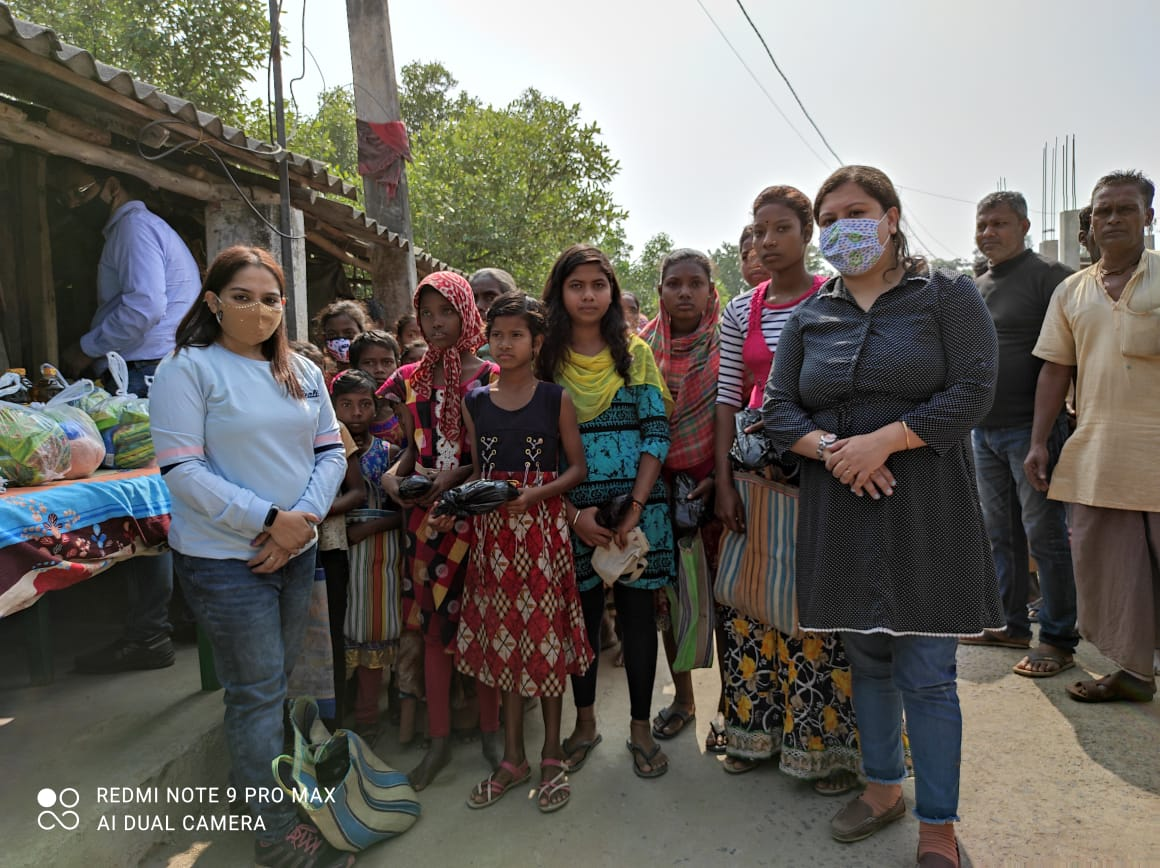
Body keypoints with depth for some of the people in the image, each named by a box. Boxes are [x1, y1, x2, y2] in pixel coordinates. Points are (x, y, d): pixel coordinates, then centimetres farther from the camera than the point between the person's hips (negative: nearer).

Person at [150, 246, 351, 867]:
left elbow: (331, 451, 6)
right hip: (225, 559, -5)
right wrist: (269, 519, -19)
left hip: (296, 552, 6)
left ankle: (253, 781, 39)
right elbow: (182, 470, -16)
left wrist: (303, 519, -10)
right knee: (258, 691, 2)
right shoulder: (188, 369, -9)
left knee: (272, 681, 18)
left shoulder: (302, 372, 8)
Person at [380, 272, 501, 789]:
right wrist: (394, 474, -6)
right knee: (433, 624, 9)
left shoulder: (489, 377, -2)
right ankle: (439, 739, 22)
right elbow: (414, 448, 14)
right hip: (426, 515, 4)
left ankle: (490, 731, 23)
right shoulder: (410, 379, 9)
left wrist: (460, 474, -18)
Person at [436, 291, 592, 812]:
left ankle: (551, 755, 22)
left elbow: (577, 467, -2)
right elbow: (478, 472, 13)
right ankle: (513, 758, 24)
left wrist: (534, 495, -16)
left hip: (542, 530, -3)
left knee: (547, 636, 3)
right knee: (505, 638, 10)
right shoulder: (475, 403, 7)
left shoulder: (555, 399, -2)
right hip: (493, 534, 3)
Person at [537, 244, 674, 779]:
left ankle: (641, 726, 23)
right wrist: (573, 514, -11)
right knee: (581, 611, 10)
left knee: (637, 610, 7)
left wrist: (636, 508, -12)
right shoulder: (544, 357, 2)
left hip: (636, 503, 0)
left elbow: (657, 432, -2)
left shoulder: (635, 351, 3)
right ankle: (584, 722, 29)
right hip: (571, 509, 0)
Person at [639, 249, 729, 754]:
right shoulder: (646, 344, 5)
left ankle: (726, 705, 18)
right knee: (667, 593, 8)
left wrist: (720, 478, -12)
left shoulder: (727, 341, -3)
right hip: (661, 482, 3)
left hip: (715, 482, -3)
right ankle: (682, 698, 25)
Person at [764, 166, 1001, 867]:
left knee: (926, 673, 0)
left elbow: (973, 392, -10)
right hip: (841, 512, 4)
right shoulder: (810, 317, 10)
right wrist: (829, 448, -13)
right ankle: (884, 787, 34)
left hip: (925, 511, -3)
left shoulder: (947, 296, 1)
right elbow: (779, 408, 6)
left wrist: (884, 439, -18)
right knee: (867, 658, 15)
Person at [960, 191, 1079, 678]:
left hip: (1031, 428, -7)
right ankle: (1011, 625, 26)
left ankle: (1058, 640, 9)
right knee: (1000, 532, 14)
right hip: (984, 430, 7)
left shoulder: (1049, 277, -6)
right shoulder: (974, 289, 15)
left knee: (1044, 533, -2)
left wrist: (1052, 423, -17)